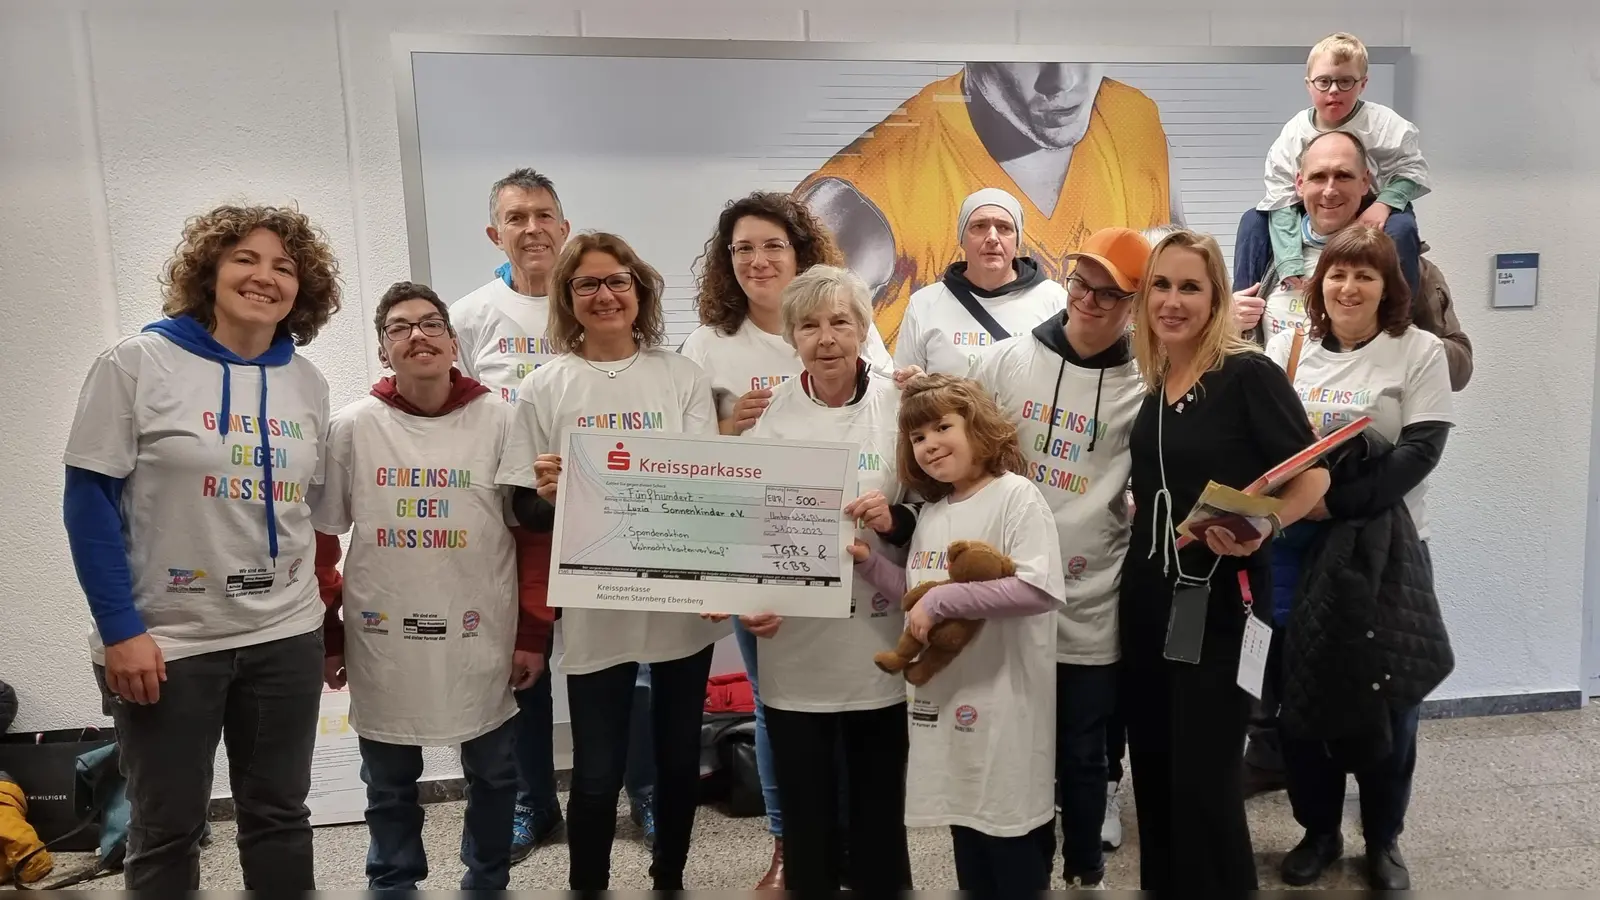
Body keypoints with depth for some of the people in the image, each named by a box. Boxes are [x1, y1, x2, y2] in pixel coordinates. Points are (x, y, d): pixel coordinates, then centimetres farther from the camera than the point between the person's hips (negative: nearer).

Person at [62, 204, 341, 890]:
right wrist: (120, 630, -14)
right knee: (166, 829, 11)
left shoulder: (308, 382, 5)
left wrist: (325, 615, 9)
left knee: (279, 814, 15)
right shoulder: (138, 362, -8)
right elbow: (89, 500, -9)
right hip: (166, 640, -3)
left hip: (286, 636, 4)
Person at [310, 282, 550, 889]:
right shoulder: (352, 428, -2)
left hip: (480, 641, 0)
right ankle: (392, 885, 37)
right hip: (382, 644, 1)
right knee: (389, 785, 16)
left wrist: (533, 634, -2)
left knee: (492, 776, 16)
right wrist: (327, 638, 5)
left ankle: (488, 882, 38)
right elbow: (320, 542, 4)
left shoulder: (500, 421, -4)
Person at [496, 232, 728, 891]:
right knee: (598, 772, 4)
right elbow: (523, 509, 0)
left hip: (682, 604, 2)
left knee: (679, 758, 15)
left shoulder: (682, 376, 2)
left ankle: (669, 879, 37)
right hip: (595, 610, -2)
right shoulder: (545, 387, 0)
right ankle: (586, 887, 27)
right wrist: (548, 493, -22)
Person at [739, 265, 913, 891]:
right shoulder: (769, 412, -1)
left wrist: (894, 519, -19)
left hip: (878, 644, 0)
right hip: (793, 645, 1)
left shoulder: (900, 405, -4)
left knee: (878, 810, 12)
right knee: (805, 813, 12)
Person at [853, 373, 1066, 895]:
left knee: (1017, 853, 5)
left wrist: (940, 601, -24)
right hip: (946, 700, 7)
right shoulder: (930, 512, 11)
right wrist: (868, 562, 3)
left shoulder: (1015, 496, -12)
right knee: (968, 842, 19)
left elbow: (1041, 590, -25)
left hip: (1006, 706, -7)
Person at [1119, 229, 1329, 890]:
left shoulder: (1248, 373, -12)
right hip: (1147, 593, 7)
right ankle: (1162, 883, 32)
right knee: (1152, 767, 15)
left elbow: (1314, 475, -13)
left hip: (1220, 601, -7)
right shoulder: (1152, 382, 9)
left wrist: (1259, 529, -28)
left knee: (1203, 778, 0)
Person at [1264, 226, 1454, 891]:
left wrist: (1338, 502, -24)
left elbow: (1420, 449, -13)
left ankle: (1383, 839, 28)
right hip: (1295, 549, 2)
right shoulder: (1286, 350, 5)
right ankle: (1318, 830, 28)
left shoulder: (1419, 351, -3)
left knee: (1387, 697, 7)